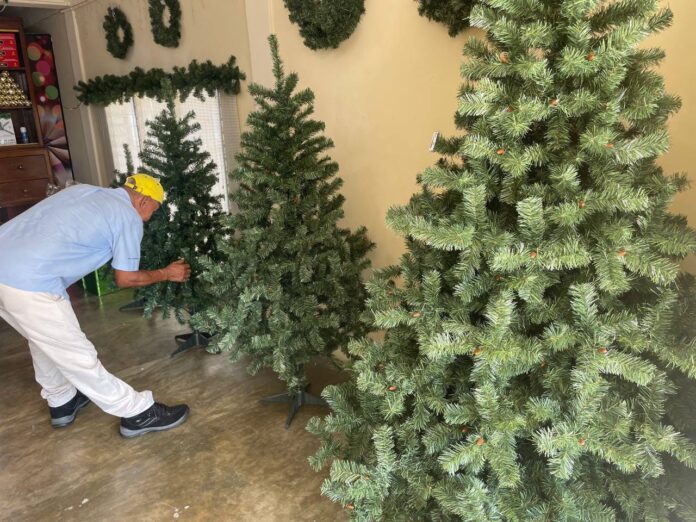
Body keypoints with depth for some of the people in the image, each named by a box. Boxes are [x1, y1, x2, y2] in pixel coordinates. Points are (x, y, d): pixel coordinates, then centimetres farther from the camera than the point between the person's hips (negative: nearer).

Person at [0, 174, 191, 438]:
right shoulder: (129, 217, -1)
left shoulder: (84, 190, 20)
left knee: (45, 339, 27)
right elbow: (125, 278, 6)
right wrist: (167, 273, 21)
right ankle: (139, 414, 15)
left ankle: (61, 403, 43)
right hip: (29, 282, -9)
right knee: (76, 355, 2)